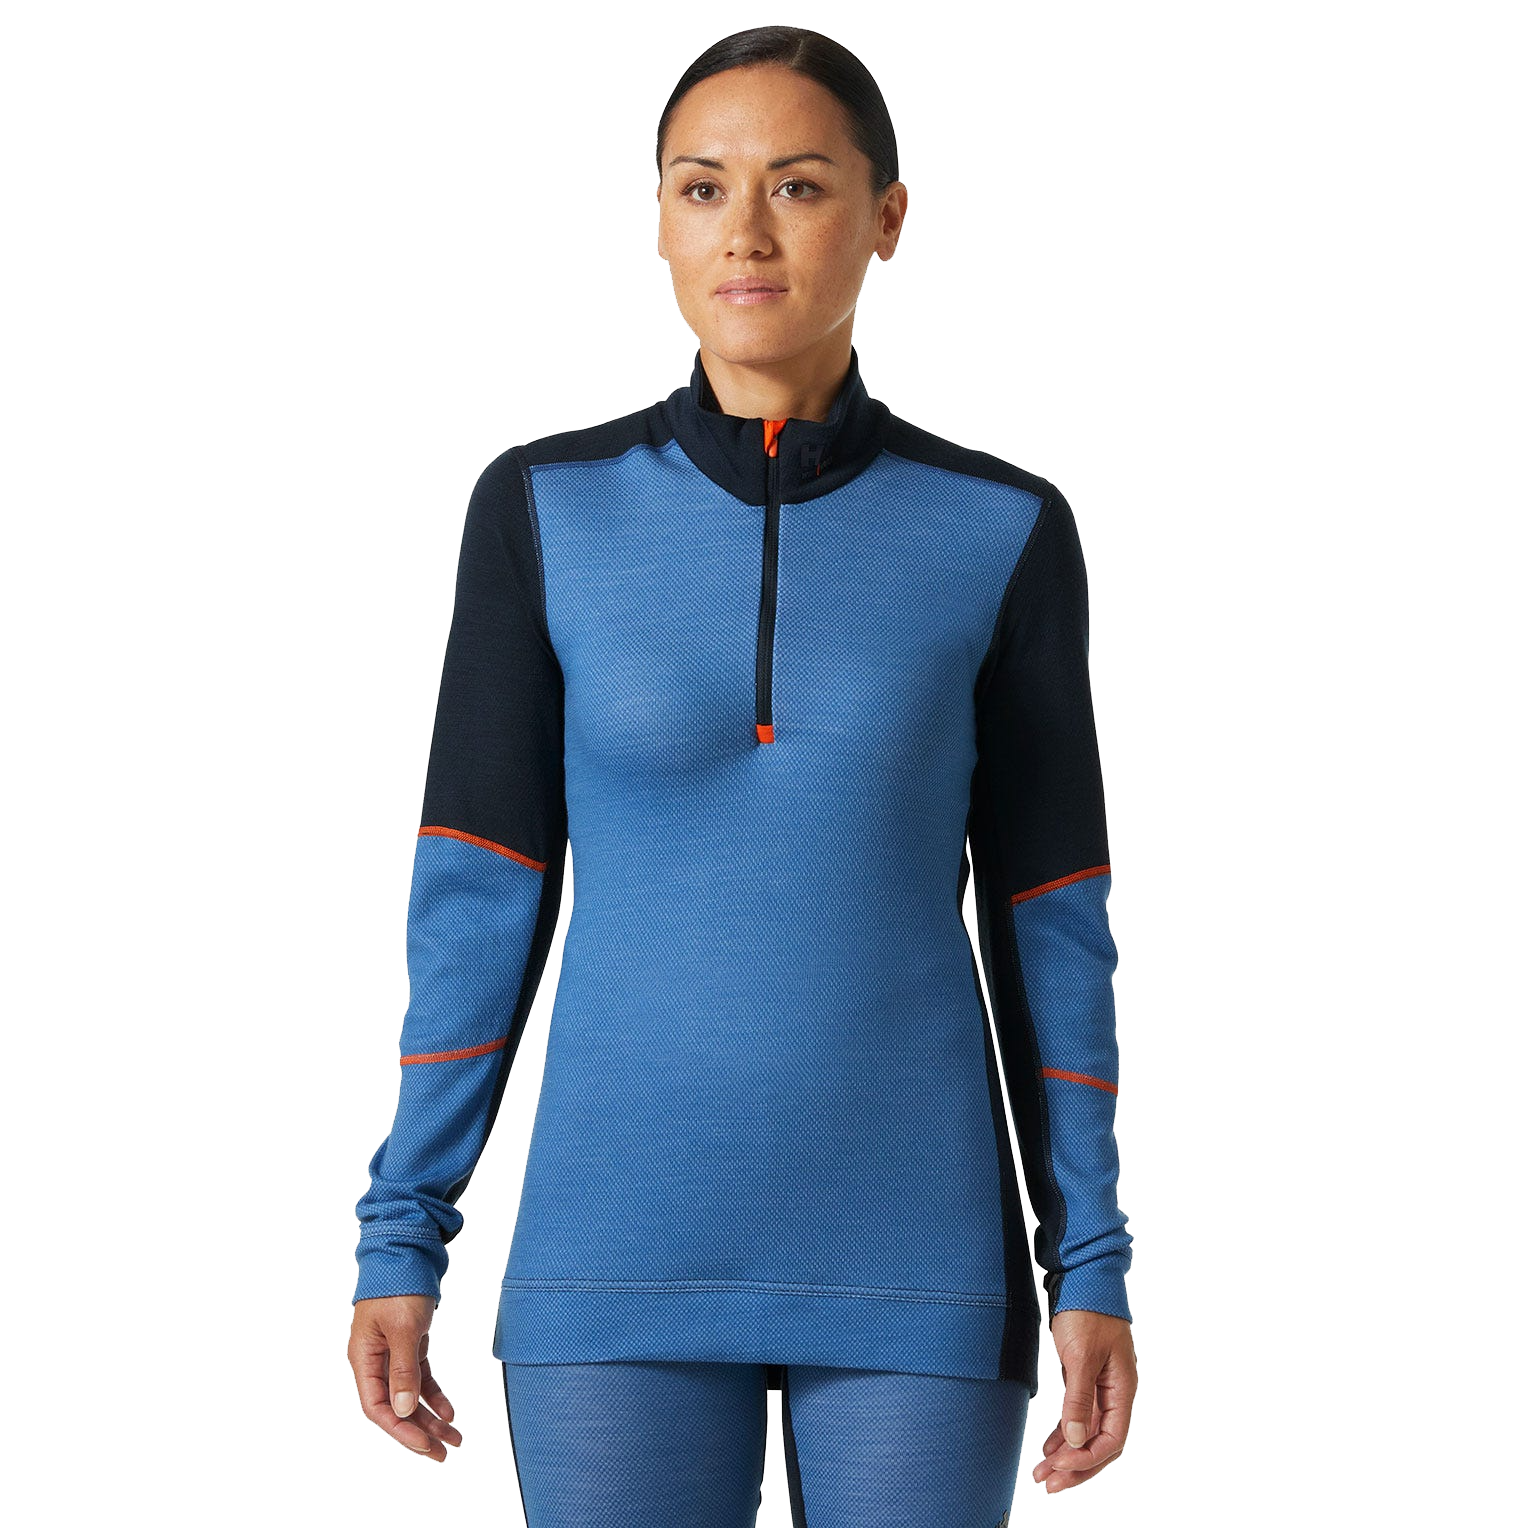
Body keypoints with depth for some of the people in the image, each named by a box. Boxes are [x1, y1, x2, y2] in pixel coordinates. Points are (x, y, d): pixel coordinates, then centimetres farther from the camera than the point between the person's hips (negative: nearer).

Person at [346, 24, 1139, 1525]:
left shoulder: (1003, 533, 0)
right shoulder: (546, 511, 0)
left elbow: (1047, 920, 3)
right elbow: (479, 896, 1)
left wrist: (1093, 1263, 1)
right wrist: (399, 1239, -2)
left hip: (915, 1261, 0)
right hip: (622, 1256, 0)